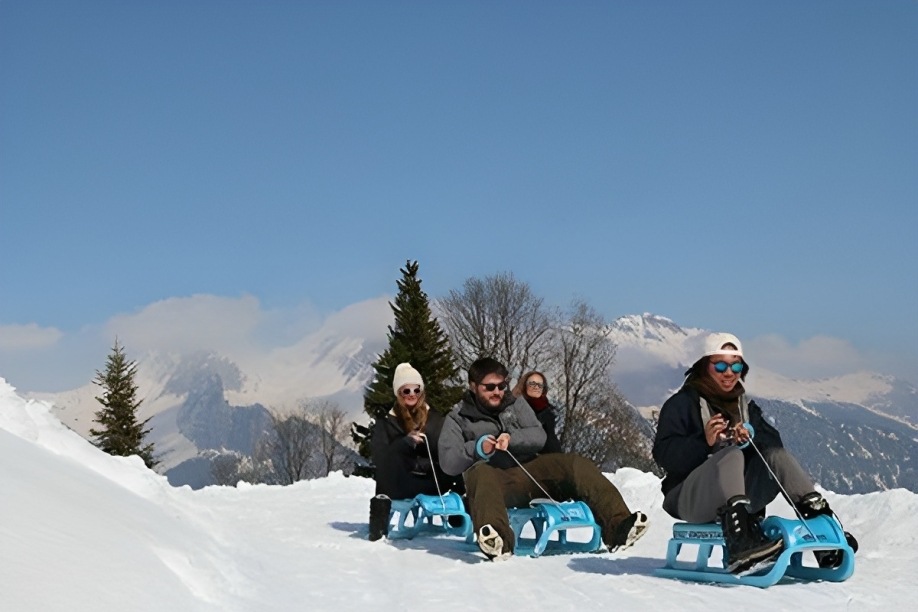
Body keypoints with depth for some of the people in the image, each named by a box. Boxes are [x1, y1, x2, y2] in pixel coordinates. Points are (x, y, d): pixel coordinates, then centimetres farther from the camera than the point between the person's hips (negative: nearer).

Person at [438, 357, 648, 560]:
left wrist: (511, 438, -15)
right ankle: (497, 542, -65)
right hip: (495, 478, -4)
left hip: (529, 472, 4)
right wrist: (478, 448, -18)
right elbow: (448, 462, -1)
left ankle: (617, 526, -35)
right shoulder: (458, 418, 11)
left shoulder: (516, 404, 21)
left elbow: (539, 436, 5)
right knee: (481, 473, -40)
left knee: (575, 465, -20)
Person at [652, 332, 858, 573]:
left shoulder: (745, 406, 20)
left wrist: (752, 436, -16)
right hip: (690, 497, -5)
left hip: (740, 494, 5)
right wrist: (704, 441, -27)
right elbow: (664, 455, -12)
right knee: (732, 454, -33)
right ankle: (741, 544, -55)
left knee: (777, 456, -16)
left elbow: (774, 441, 5)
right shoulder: (682, 404, 1)